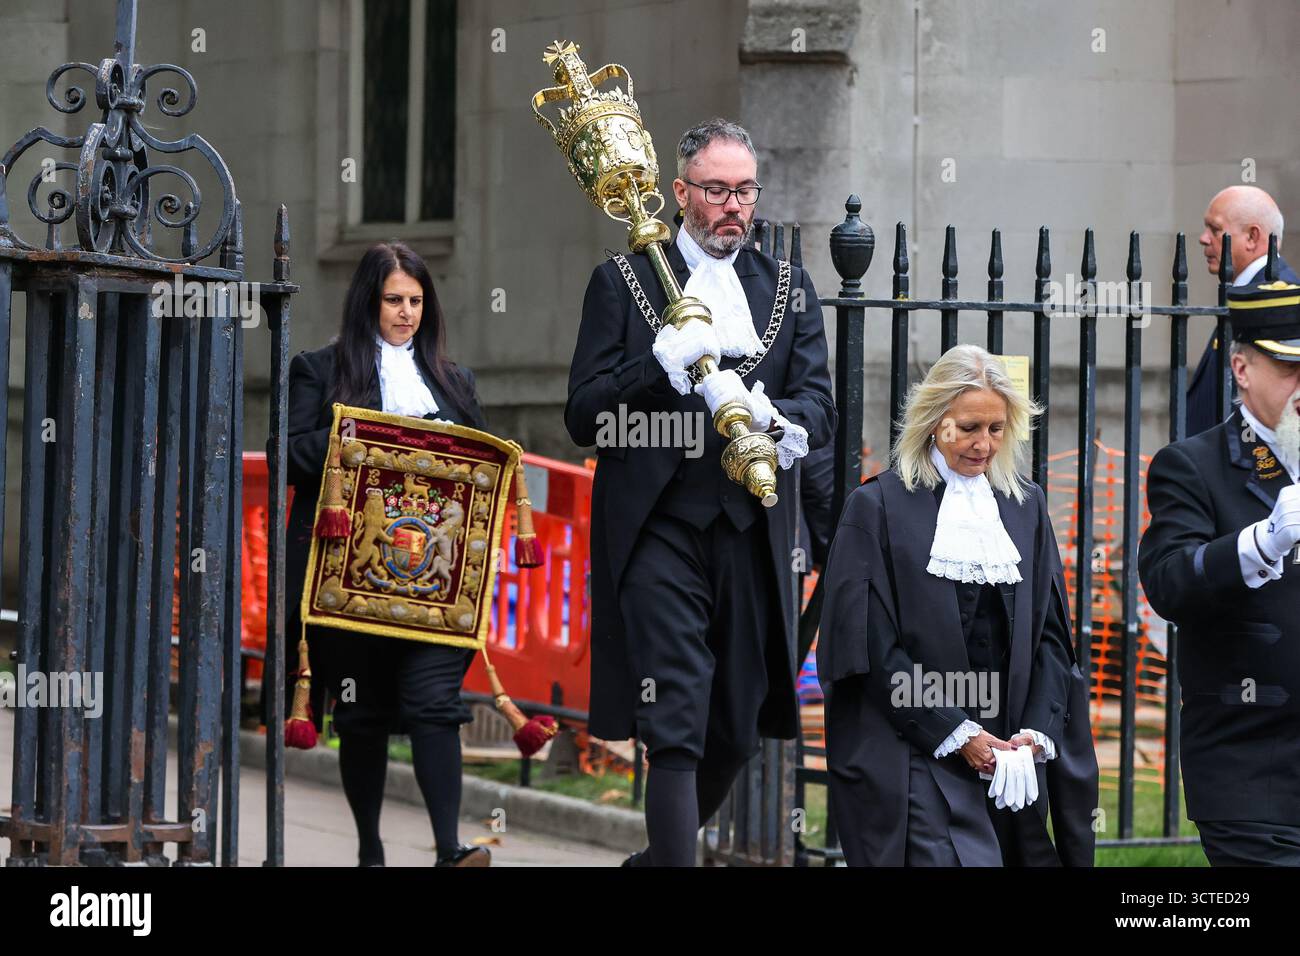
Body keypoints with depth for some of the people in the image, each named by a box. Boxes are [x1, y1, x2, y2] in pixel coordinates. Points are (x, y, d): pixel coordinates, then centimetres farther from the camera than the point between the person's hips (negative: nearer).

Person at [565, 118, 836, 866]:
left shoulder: (790, 291, 14)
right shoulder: (623, 283, 6)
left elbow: (820, 410, 3)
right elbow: (584, 416, -2)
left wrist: (764, 413, -20)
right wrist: (663, 365, -18)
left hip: (753, 540, 4)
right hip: (659, 533, -4)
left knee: (737, 734, 10)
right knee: (675, 732, -12)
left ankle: (659, 857, 32)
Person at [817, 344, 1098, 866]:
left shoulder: (1025, 505, 14)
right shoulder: (879, 506, 0)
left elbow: (1051, 634, 13)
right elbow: (871, 645, -5)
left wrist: (1036, 733, -3)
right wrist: (956, 735, -11)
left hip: (1009, 752, 5)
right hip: (916, 758, -5)